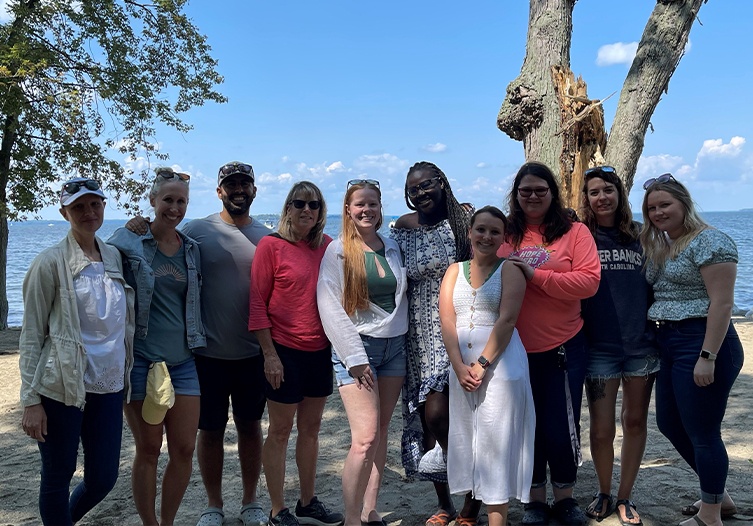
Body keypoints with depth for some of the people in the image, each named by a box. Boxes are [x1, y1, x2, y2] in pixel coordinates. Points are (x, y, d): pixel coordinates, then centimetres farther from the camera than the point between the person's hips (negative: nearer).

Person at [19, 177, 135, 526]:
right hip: (61, 388, -5)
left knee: (103, 478, 12)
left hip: (109, 388, 5)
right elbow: (31, 336, -6)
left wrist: (127, 378, 12)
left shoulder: (115, 258, 9)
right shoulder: (50, 263, -7)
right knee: (58, 477, 7)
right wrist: (30, 400, -10)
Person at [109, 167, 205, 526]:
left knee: (185, 449, 4)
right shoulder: (127, 241, -5)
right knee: (148, 450, 5)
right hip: (141, 360, -4)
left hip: (182, 361, 4)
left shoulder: (191, 248, 8)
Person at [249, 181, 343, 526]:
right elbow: (257, 303, -9)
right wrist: (269, 354, -12)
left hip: (320, 351, 5)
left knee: (311, 426, 15)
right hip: (285, 351, -5)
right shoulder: (271, 245, -9)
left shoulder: (327, 246, 5)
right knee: (280, 431, 6)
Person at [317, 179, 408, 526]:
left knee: (381, 433, 8)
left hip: (394, 347, 5)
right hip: (356, 347, -5)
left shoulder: (393, 247, 11)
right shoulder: (338, 251, -4)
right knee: (365, 438, -12)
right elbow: (330, 307, -10)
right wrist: (355, 357, -14)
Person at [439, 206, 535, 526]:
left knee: (495, 440, -2)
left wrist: (483, 364, -17)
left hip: (499, 364, -4)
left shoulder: (509, 271, 0)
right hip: (461, 365, 4)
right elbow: (447, 320, 1)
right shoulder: (454, 271, 11)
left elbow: (506, 320, -11)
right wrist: (460, 367, -11)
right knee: (465, 437, 9)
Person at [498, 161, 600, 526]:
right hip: (515, 348, 2)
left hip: (562, 347, -2)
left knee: (562, 425, 7)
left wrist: (535, 276, -19)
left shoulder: (575, 232, -2)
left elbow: (589, 281, -14)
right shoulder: (503, 234, 4)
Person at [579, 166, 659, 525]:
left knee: (635, 421, 10)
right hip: (599, 346, -2)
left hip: (641, 343, 2)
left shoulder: (640, 235, 7)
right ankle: (604, 494, 25)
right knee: (601, 428, 2)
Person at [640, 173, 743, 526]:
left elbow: (722, 303, -18)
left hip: (700, 345, -10)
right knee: (669, 424, 16)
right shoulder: (659, 248, 15)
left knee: (702, 432, 0)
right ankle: (718, 496, 34)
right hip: (669, 346, 10)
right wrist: (658, 344, 10)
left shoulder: (709, 241, -12)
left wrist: (707, 358, -22)